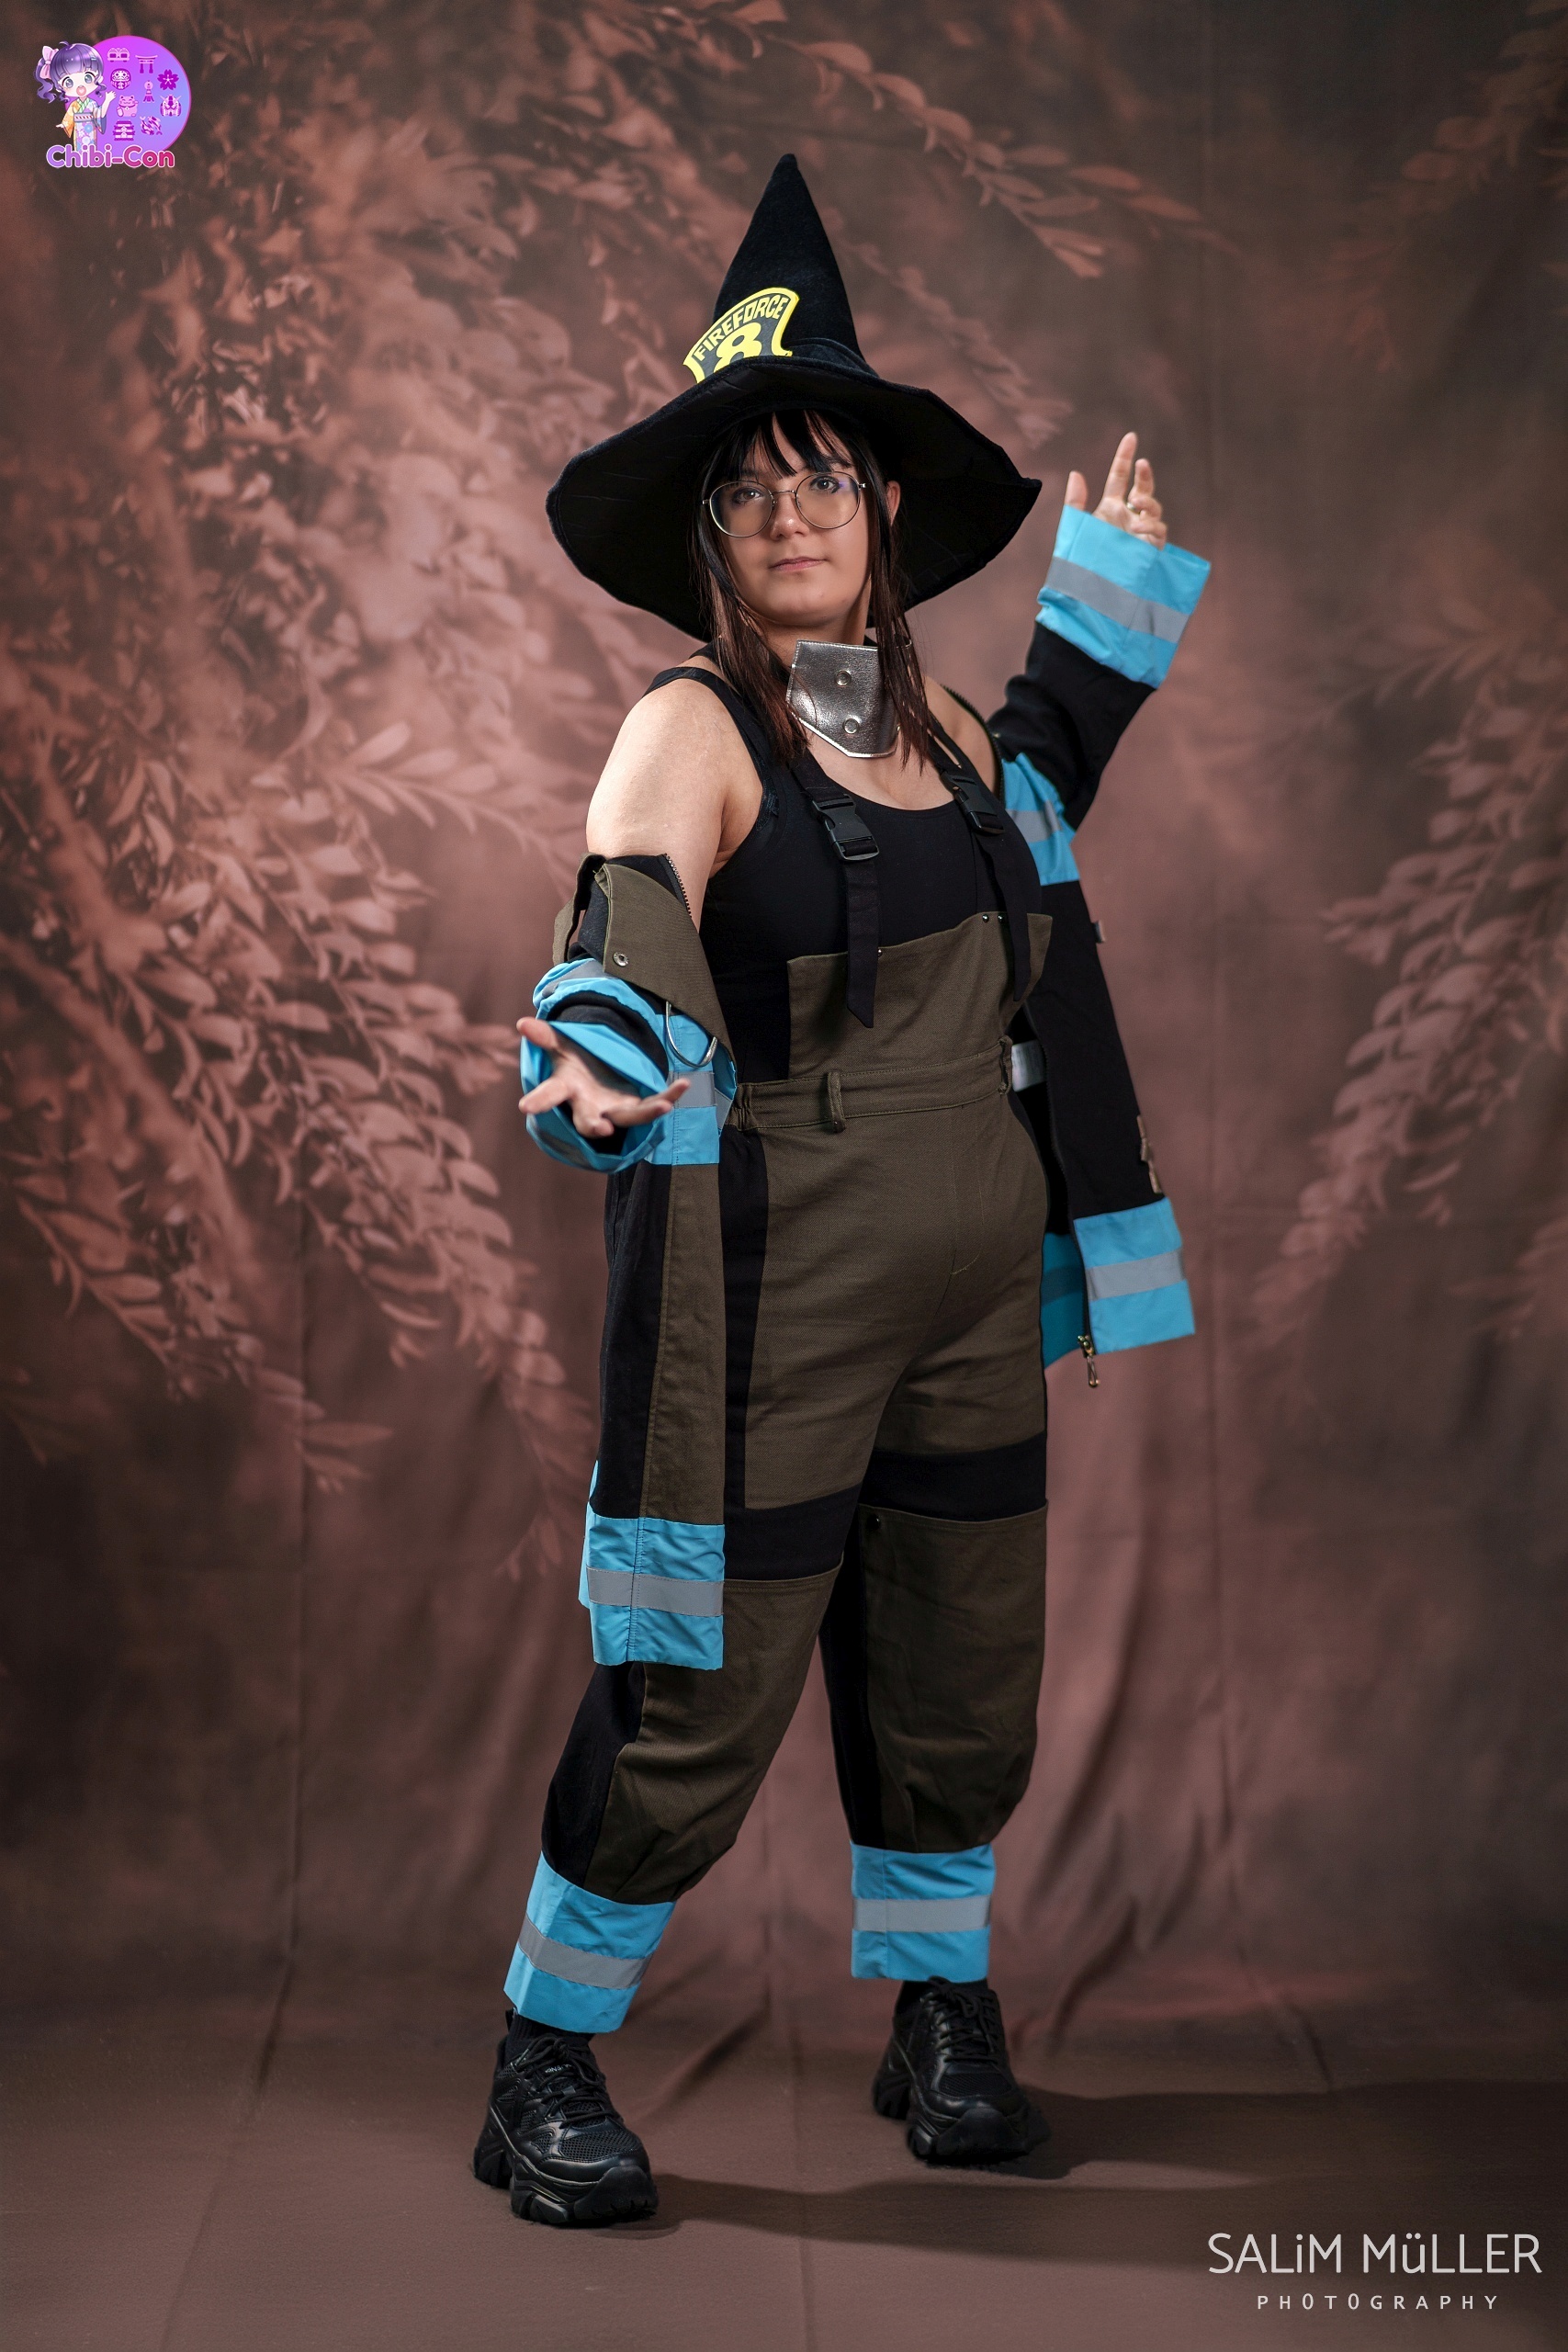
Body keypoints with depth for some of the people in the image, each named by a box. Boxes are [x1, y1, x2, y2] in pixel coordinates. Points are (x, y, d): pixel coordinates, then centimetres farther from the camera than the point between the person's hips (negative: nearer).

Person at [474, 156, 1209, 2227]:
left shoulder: (933, 720, 9)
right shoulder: (693, 731, -11)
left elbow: (1038, 785, 34)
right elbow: (634, 913, -32)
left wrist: (1110, 584, 35)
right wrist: (601, 1056, -53)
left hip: (978, 1293, 6)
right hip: (778, 1298, -6)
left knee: (962, 1683, 16)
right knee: (699, 1698, -1)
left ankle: (943, 2021, 37)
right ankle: (546, 2061, 19)